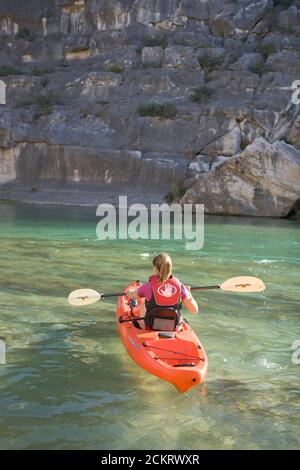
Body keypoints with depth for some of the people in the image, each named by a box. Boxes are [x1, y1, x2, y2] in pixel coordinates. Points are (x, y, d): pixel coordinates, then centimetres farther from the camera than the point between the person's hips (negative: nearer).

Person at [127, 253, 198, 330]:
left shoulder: (148, 287, -15)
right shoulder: (179, 286, -11)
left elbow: (131, 295, 6)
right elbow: (194, 310, -8)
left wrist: (129, 293, 31)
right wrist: (188, 293, 9)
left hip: (150, 329, -1)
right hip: (174, 329, 2)